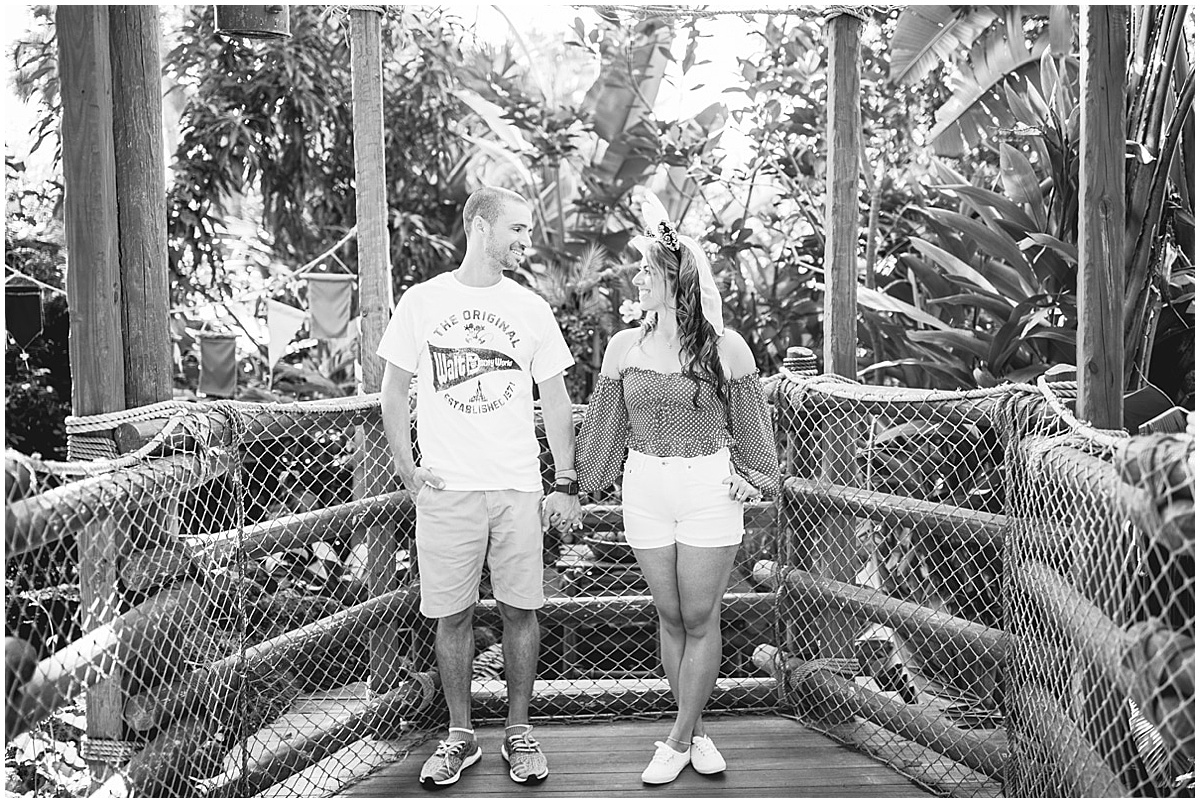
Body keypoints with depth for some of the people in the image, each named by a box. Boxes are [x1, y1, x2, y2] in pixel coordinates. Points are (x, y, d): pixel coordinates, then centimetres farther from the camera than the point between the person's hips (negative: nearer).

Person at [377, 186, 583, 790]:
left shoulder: (532, 309, 6)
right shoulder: (422, 301, 2)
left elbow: (556, 401, 9)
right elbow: (393, 393, 8)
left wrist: (565, 483, 3)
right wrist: (407, 471, 0)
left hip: (519, 489, 1)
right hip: (445, 490, -1)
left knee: (519, 610, 5)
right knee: (451, 614, 5)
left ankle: (518, 731, 21)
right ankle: (460, 736, 21)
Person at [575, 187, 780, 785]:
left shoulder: (726, 347, -5)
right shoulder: (624, 346, 3)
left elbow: (750, 422, 5)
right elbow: (604, 424, 11)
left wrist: (753, 477, 1)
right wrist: (581, 485, 14)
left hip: (709, 490, -3)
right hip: (645, 491, 3)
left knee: (700, 620, 3)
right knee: (671, 617, 11)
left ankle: (677, 740, 17)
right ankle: (697, 732, 26)